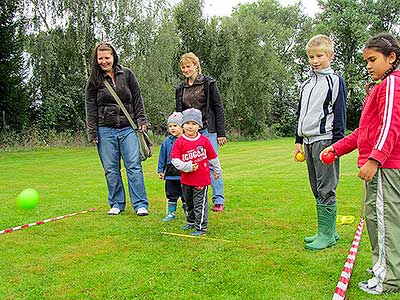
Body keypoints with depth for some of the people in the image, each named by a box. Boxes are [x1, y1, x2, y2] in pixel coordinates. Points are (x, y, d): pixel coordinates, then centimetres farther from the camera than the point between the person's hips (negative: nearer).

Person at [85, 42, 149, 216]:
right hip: (105, 131, 1)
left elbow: (138, 100, 9)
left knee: (134, 167, -5)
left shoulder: (127, 75, 7)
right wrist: (92, 133, 1)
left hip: (128, 128, -1)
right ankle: (117, 204, 18)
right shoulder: (94, 81, 7)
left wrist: (142, 121, 1)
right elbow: (90, 109, 6)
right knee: (111, 170, 5)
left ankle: (141, 205, 0)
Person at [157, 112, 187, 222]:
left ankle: (188, 212, 20)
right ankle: (171, 213, 23)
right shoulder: (167, 142, 4)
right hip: (170, 174, 3)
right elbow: (162, 157, 10)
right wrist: (160, 170, 8)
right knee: (171, 194, 11)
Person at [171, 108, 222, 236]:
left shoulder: (204, 140, -5)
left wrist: (217, 170, 16)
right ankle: (191, 222, 40)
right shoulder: (179, 142, -5)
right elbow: (174, 159, -7)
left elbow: (213, 156, 7)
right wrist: (187, 167, -19)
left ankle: (201, 227, 10)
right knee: (188, 202, 20)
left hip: (202, 178, -3)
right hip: (186, 179, 3)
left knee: (200, 204, 0)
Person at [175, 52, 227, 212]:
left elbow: (218, 108, -3)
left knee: (212, 164, -6)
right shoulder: (181, 88, 14)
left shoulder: (208, 83, -1)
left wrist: (221, 133, -7)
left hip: (208, 129, -4)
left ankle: (219, 200, 2)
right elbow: (178, 112, 19)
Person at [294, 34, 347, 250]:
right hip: (309, 141, 8)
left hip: (325, 140, -7)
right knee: (317, 190, 10)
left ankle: (327, 234, 1)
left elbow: (340, 114, -7)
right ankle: (328, 231, 19)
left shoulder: (335, 81, -2)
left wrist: (337, 143, -12)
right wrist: (299, 141, 19)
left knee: (326, 190, -6)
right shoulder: (306, 84, 18)